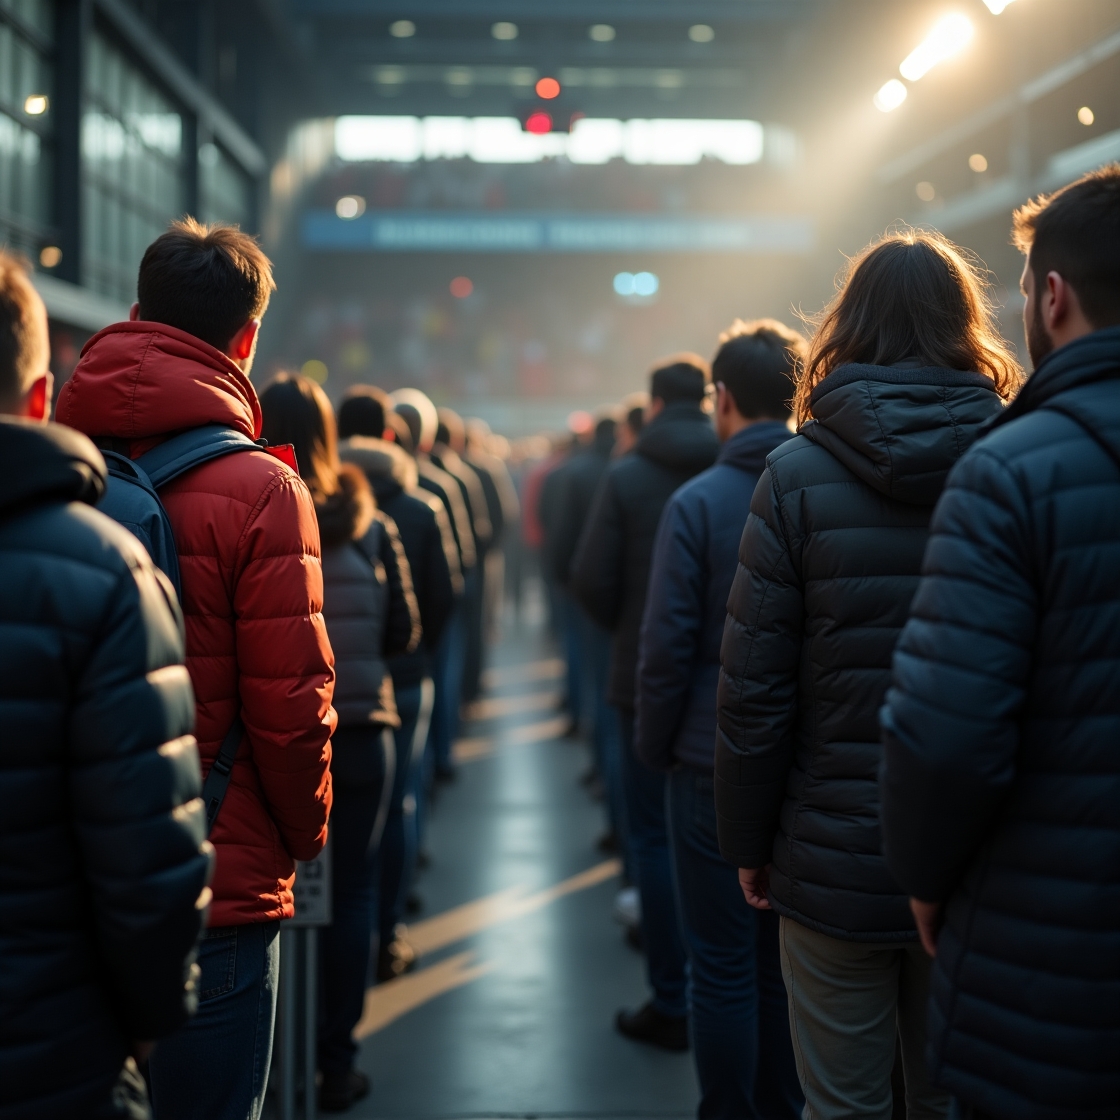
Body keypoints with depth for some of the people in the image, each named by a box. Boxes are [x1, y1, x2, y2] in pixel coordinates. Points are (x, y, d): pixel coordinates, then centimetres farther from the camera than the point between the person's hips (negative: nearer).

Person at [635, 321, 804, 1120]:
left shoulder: (698, 502, -12)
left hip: (716, 762, -4)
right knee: (788, 961, 15)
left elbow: (668, 644, -11)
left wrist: (655, 746, 2)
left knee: (724, 964, 6)